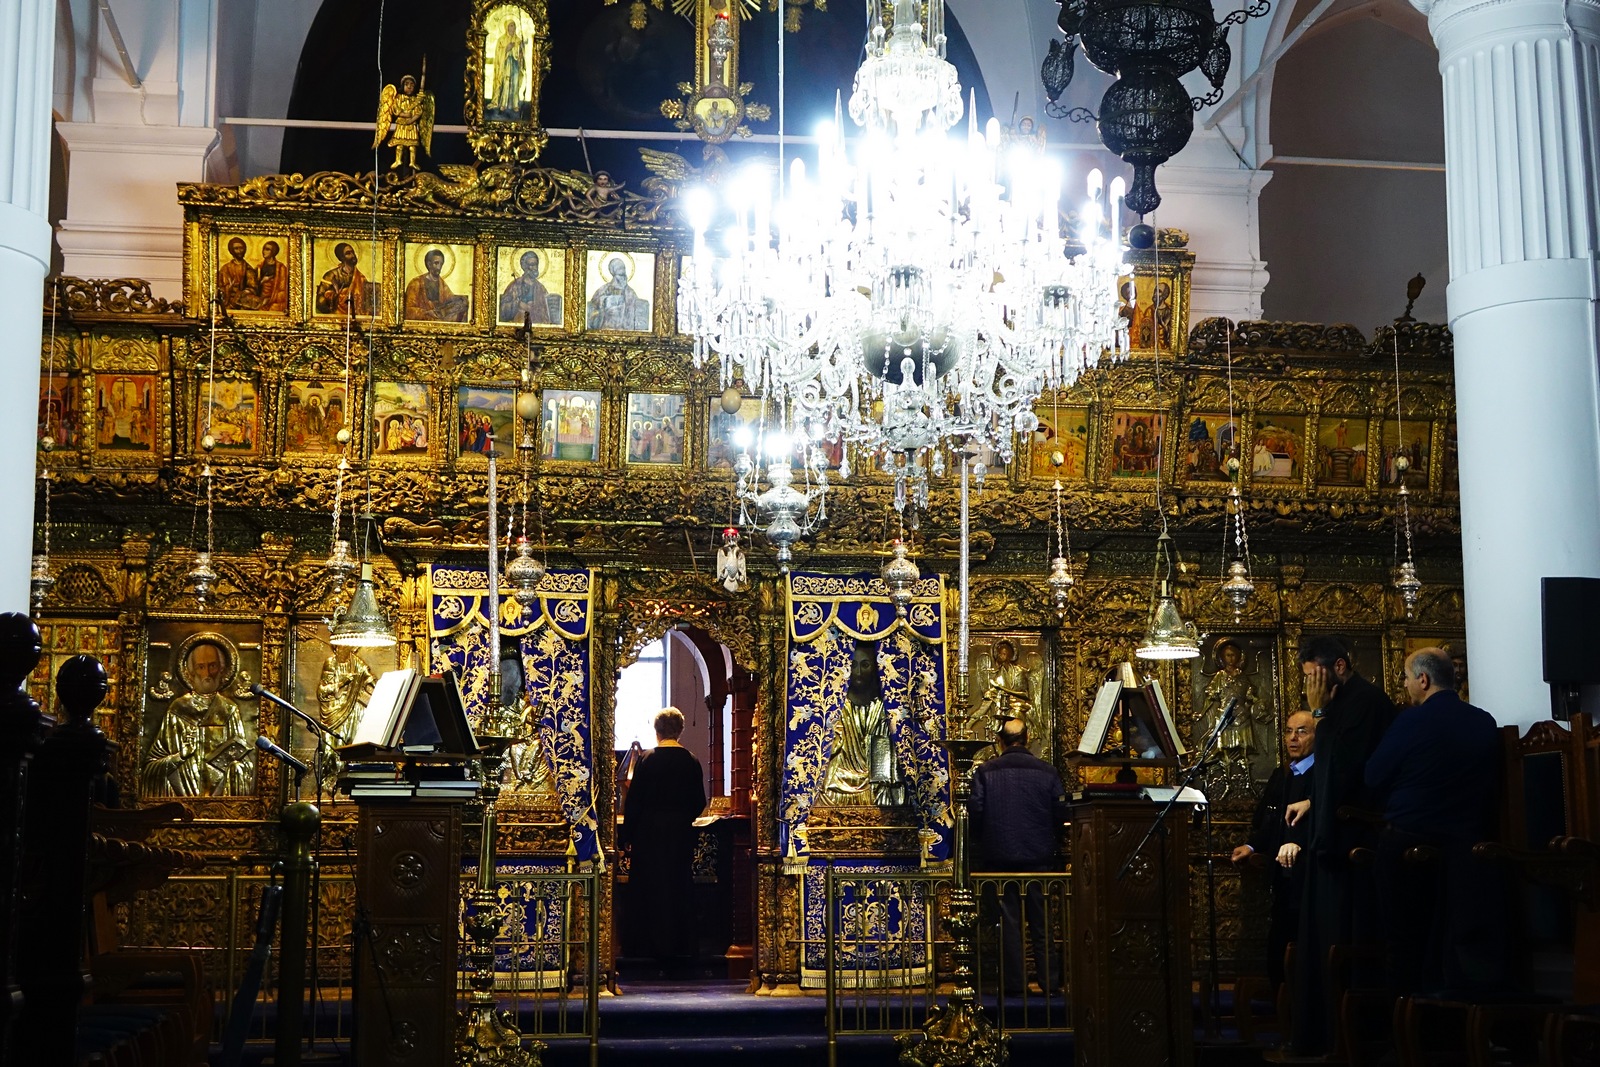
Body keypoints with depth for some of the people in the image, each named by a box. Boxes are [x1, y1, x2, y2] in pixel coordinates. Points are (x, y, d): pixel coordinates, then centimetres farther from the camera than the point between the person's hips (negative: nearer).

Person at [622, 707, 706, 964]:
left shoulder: (647, 760, -10)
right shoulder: (691, 762, -2)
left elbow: (633, 801, -9)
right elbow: (699, 803, 3)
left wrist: (628, 835, -1)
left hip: (650, 835, -3)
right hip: (681, 835, 3)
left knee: (651, 889, 6)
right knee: (679, 888, 12)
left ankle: (654, 944, 8)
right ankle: (680, 945, 15)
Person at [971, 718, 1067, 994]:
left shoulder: (985, 771, -5)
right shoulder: (1047, 771, -3)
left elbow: (975, 812, -9)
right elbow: (1060, 813, -2)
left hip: (999, 856, 0)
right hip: (1039, 856, 1)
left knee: (1007, 920, 6)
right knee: (1041, 920, 7)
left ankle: (1013, 981, 7)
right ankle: (1049, 980, 8)